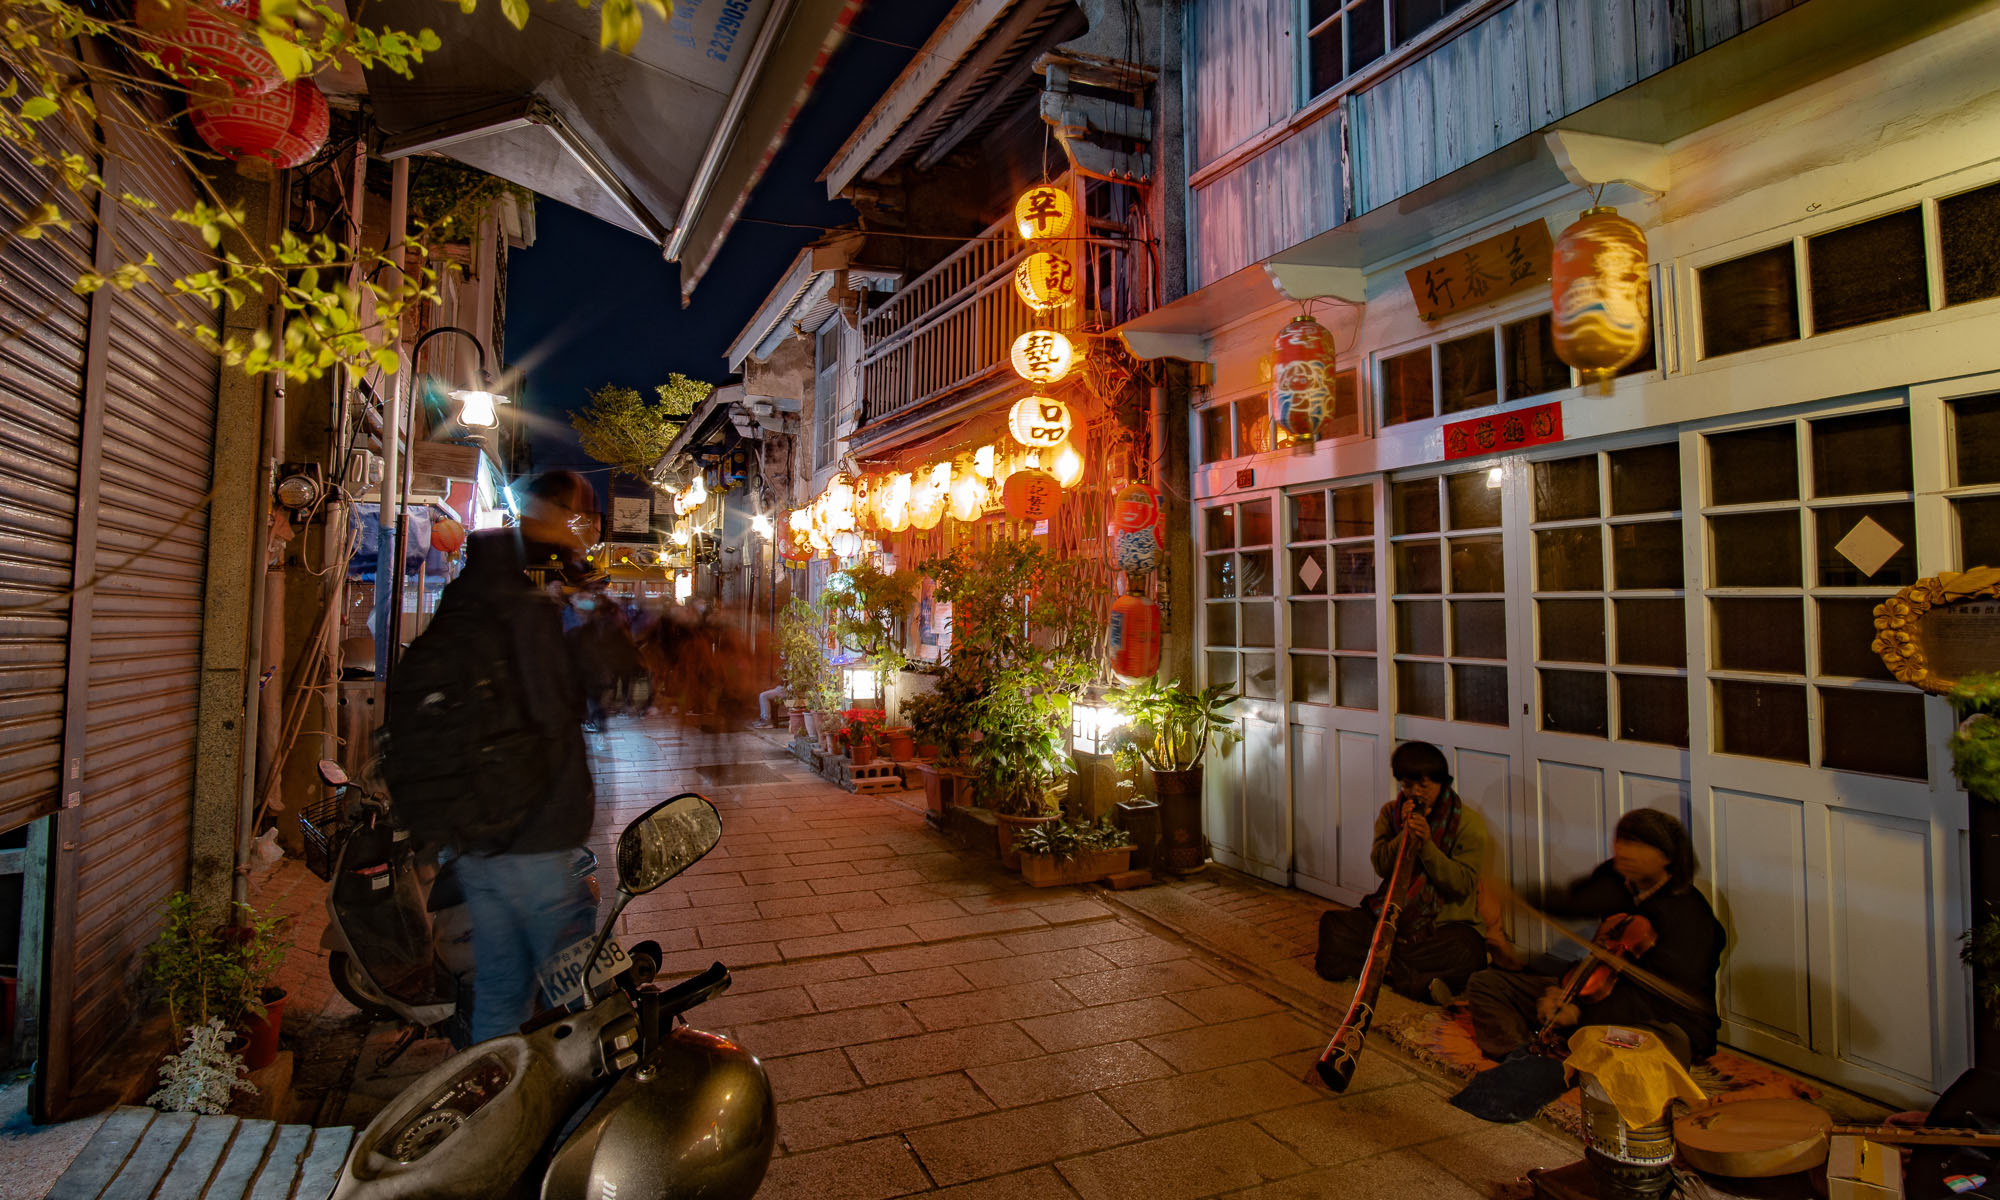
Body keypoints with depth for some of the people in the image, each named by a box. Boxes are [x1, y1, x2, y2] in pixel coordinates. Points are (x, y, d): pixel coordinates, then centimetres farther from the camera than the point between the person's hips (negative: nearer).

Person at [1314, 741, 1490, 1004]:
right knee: (1332, 924, -21)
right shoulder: (1391, 812, 6)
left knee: (1466, 952, -37)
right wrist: (1404, 835, -19)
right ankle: (1420, 981, -24)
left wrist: (1426, 844, -24)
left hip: (1446, 922, -3)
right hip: (1394, 914, 3)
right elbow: (1380, 866, -4)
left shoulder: (1468, 822, -4)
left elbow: (1463, 885, -12)